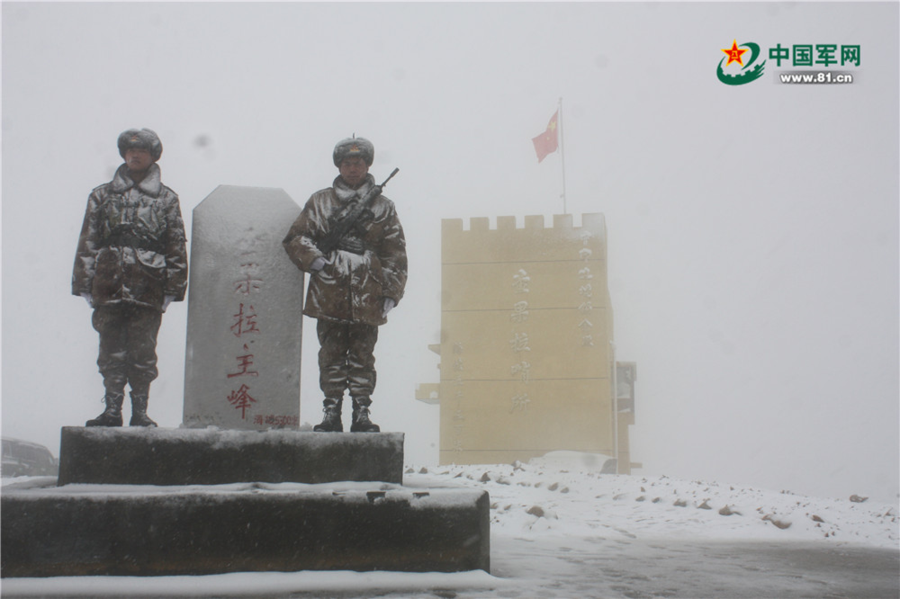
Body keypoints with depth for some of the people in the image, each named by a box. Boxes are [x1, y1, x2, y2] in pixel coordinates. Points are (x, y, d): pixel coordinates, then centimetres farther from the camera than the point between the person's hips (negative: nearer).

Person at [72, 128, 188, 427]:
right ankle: (112, 410, 11)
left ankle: (140, 411, 11)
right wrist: (85, 285, 3)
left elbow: (176, 248, 7)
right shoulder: (103, 195, 13)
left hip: (148, 290, -1)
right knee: (111, 352, 3)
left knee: (143, 353, 1)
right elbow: (87, 243, 10)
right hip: (109, 287, 1)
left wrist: (173, 288, 1)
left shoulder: (167, 199, 10)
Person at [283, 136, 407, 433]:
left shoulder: (382, 207, 12)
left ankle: (362, 413, 9)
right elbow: (295, 238, 9)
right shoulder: (320, 202, 11)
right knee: (331, 356, 2)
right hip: (329, 295, 0)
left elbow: (395, 254, 11)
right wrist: (315, 260, -9)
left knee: (363, 357, 3)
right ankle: (331, 412, 8)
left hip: (367, 297, 0)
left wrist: (391, 293, 4)